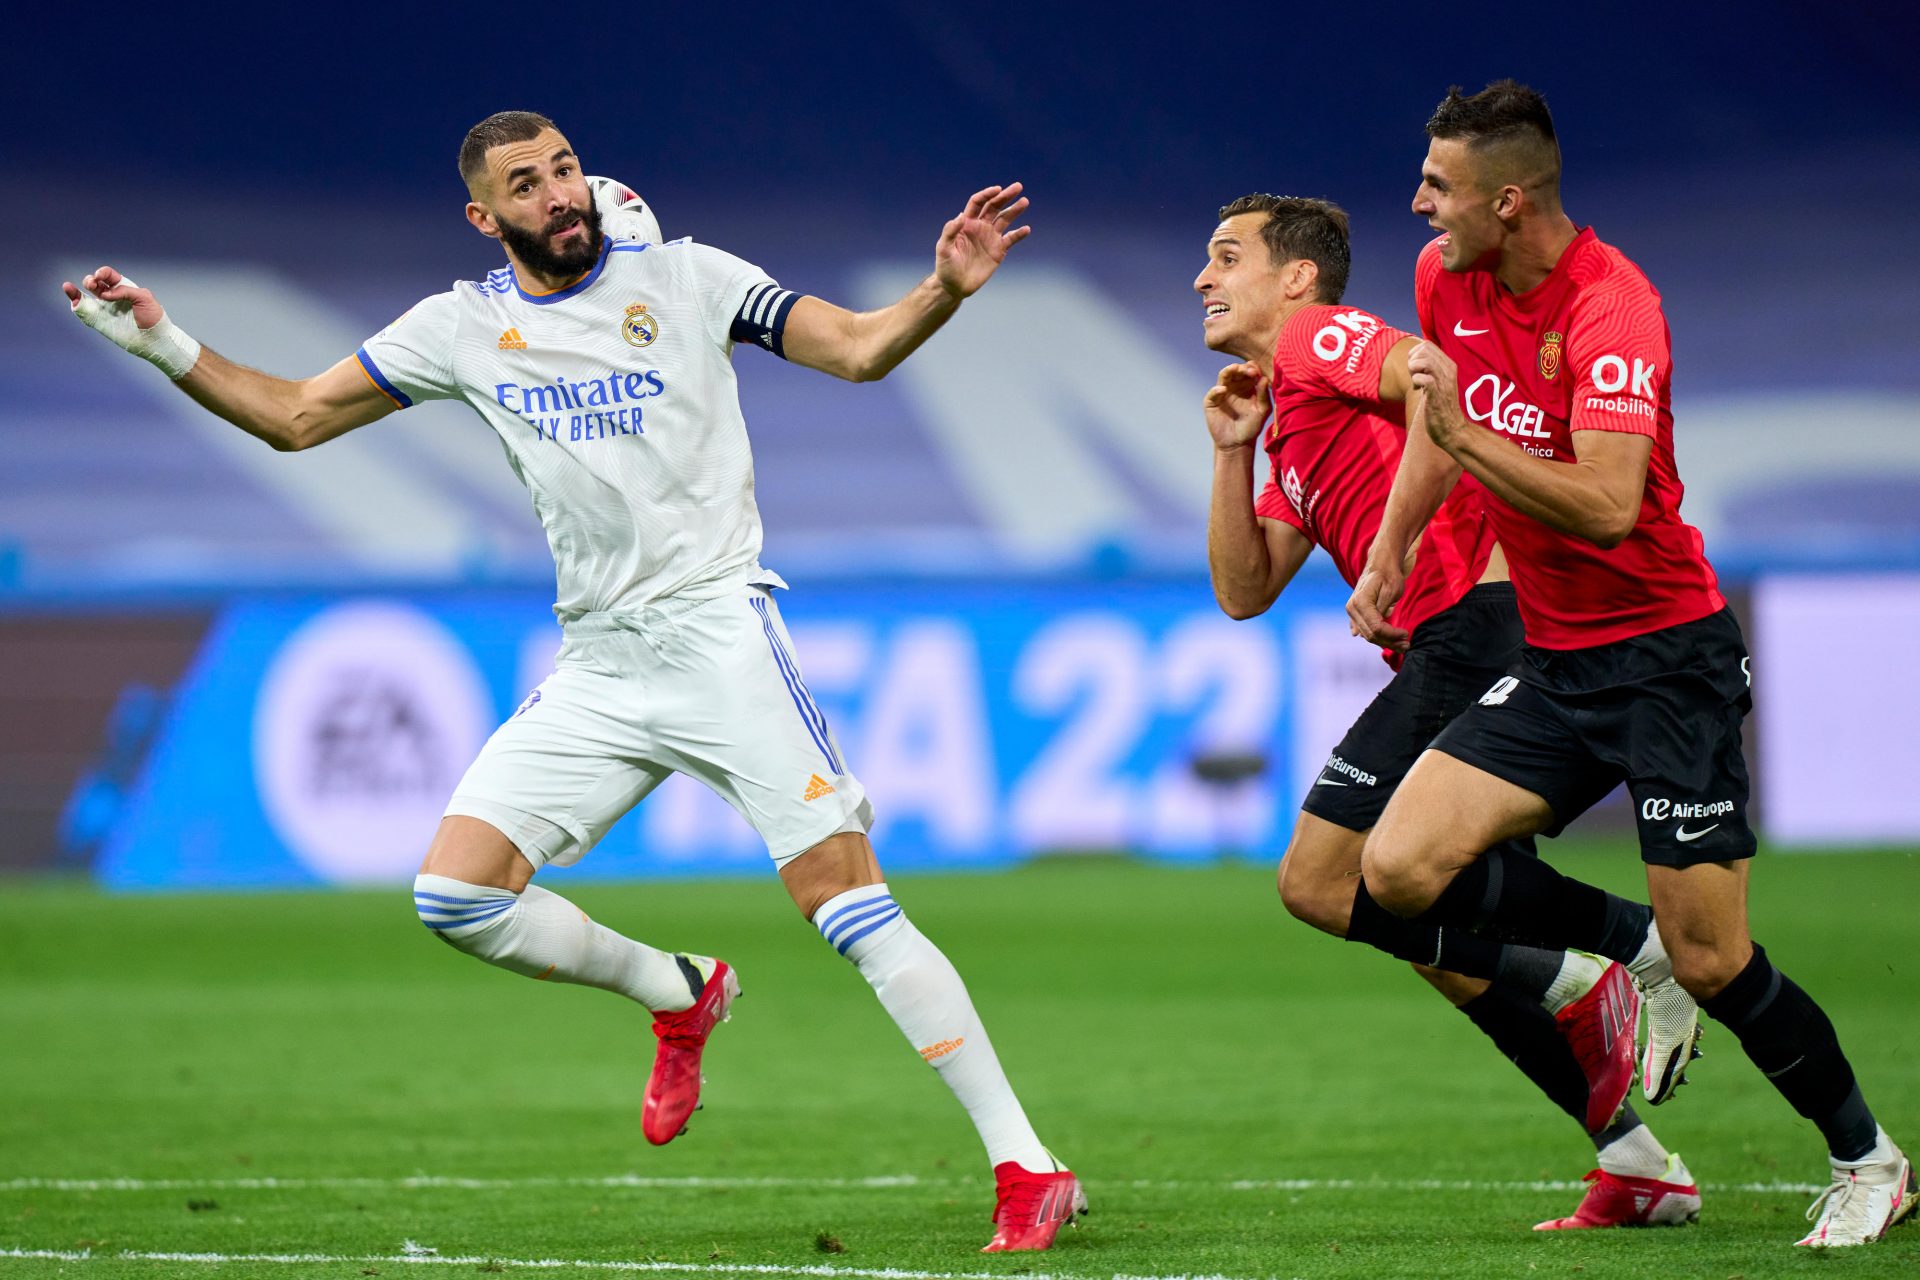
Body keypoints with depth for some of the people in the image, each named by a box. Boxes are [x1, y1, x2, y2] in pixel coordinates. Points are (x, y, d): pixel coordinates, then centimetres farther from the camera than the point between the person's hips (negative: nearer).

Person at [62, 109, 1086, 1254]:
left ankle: (1029, 1168, -13)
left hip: (721, 633, -5)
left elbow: (857, 348, -4)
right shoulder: (463, 326, 9)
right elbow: (294, 416, 14)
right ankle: (679, 995, 17)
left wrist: (946, 289, -22)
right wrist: (165, 346, 2)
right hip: (595, 669, 5)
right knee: (457, 896, -7)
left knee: (849, 902, -15)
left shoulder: (683, 278, 0)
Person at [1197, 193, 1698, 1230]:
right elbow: (1244, 592, 25)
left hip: (1475, 621, -10)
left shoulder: (1317, 339, 2)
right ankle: (1639, 1164, 10)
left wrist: (1395, 549, -22)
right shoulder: (1292, 429, 29)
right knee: (1452, 929, 11)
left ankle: (1579, 987, -10)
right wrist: (1232, 452, 16)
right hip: (1462, 649, 10)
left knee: (1320, 880, -10)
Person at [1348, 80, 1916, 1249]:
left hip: (1668, 656, -7)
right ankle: (1630, 946, 12)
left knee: (1712, 962, -9)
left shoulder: (1613, 308, -22)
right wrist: (1389, 552, 20)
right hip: (1554, 661, 7)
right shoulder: (1448, 278, 1)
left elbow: (1607, 508, -34)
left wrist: (1466, 435, -32)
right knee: (1402, 868, -10)